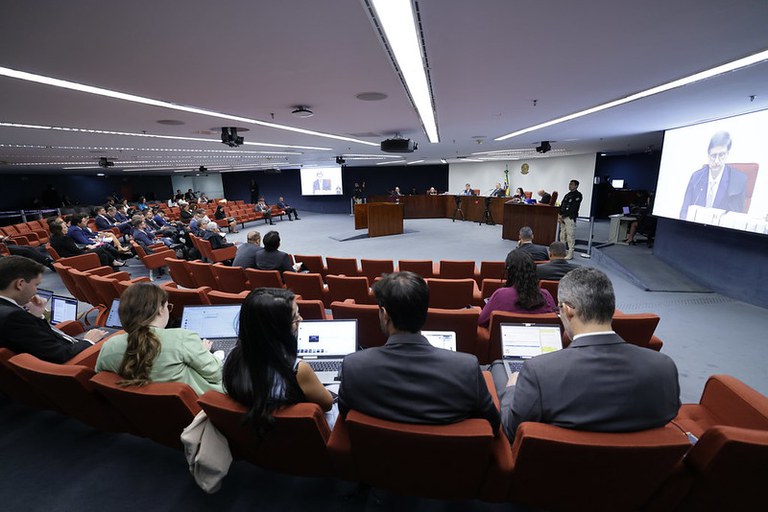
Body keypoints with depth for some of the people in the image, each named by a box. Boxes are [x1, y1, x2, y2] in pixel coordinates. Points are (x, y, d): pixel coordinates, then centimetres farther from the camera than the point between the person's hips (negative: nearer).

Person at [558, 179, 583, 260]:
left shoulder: (578, 195, -5)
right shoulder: (567, 195, 20)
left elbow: (573, 208, -13)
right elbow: (562, 205, 15)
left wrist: (563, 216, -13)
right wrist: (559, 215, -1)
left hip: (570, 218, -8)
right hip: (563, 218, 8)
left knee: (570, 236, -8)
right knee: (562, 235, 9)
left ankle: (570, 254, -5)